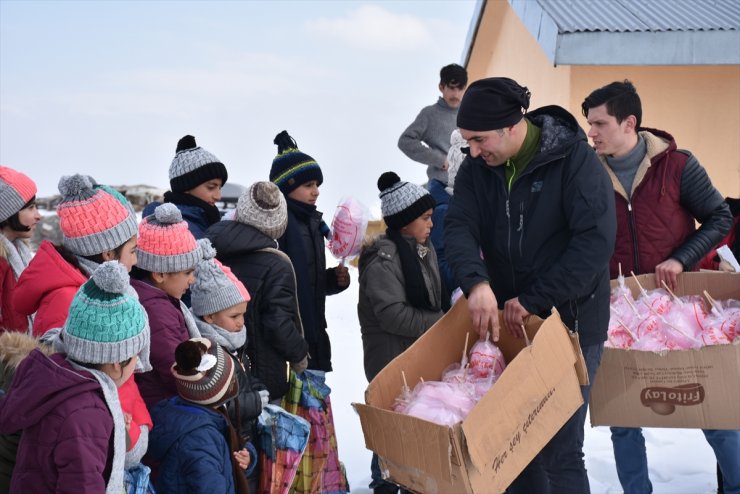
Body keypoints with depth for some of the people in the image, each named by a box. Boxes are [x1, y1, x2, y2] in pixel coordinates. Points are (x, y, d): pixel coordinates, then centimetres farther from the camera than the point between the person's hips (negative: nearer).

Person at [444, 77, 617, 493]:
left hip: (570, 322, -5)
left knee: (559, 450, -5)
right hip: (507, 322, 5)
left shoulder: (575, 160, -14)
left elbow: (595, 241, -21)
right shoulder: (478, 168, 2)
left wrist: (533, 299, -23)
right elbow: (459, 228, -10)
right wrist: (476, 282, -30)